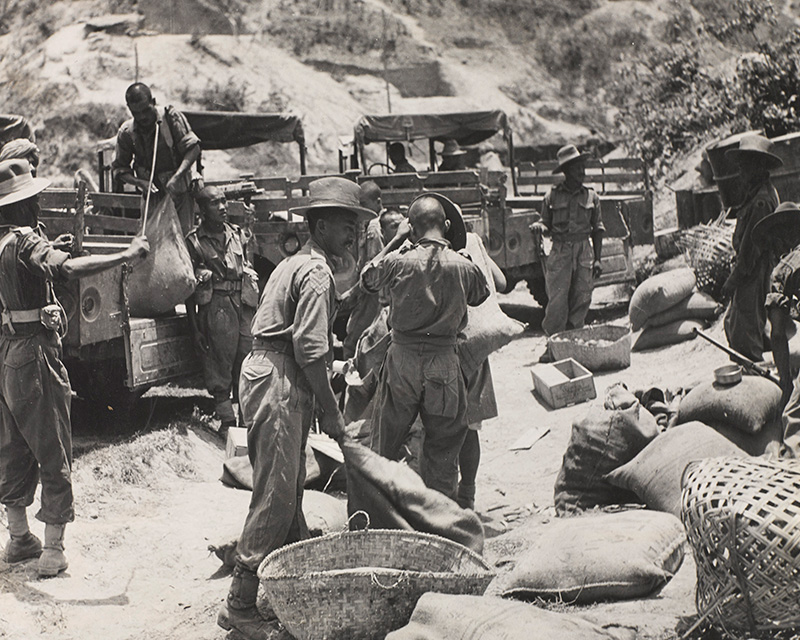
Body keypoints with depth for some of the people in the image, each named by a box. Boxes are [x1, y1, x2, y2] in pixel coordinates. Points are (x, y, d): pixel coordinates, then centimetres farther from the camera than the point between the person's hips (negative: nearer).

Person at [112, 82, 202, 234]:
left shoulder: (170, 117, -11)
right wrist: (139, 182, -16)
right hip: (152, 194, 2)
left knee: (184, 237, -9)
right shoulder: (126, 133, -2)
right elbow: (118, 169, 5)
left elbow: (193, 148, -17)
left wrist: (176, 177, -30)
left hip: (180, 190, -2)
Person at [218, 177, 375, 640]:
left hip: (266, 372, 11)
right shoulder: (316, 272, -12)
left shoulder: (294, 264, 21)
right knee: (275, 496, -7)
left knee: (289, 488, 17)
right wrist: (331, 411, -11)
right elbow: (310, 349, -19)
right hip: (279, 382, -11)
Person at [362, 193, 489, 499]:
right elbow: (482, 295, 15)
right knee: (443, 447, 12)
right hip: (444, 361, 0)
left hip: (403, 358, 0)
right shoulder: (464, 267, -7)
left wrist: (396, 240, 13)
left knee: (386, 445, 14)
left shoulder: (398, 262, -10)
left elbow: (367, 277, 10)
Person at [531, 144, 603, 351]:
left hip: (584, 251, 2)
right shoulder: (552, 196, 5)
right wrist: (539, 227, -15)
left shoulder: (591, 196, 9)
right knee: (557, 299, -9)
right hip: (560, 251, -2)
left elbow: (598, 229, 12)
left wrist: (597, 258, 7)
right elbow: (546, 224, 10)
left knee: (582, 297, 0)